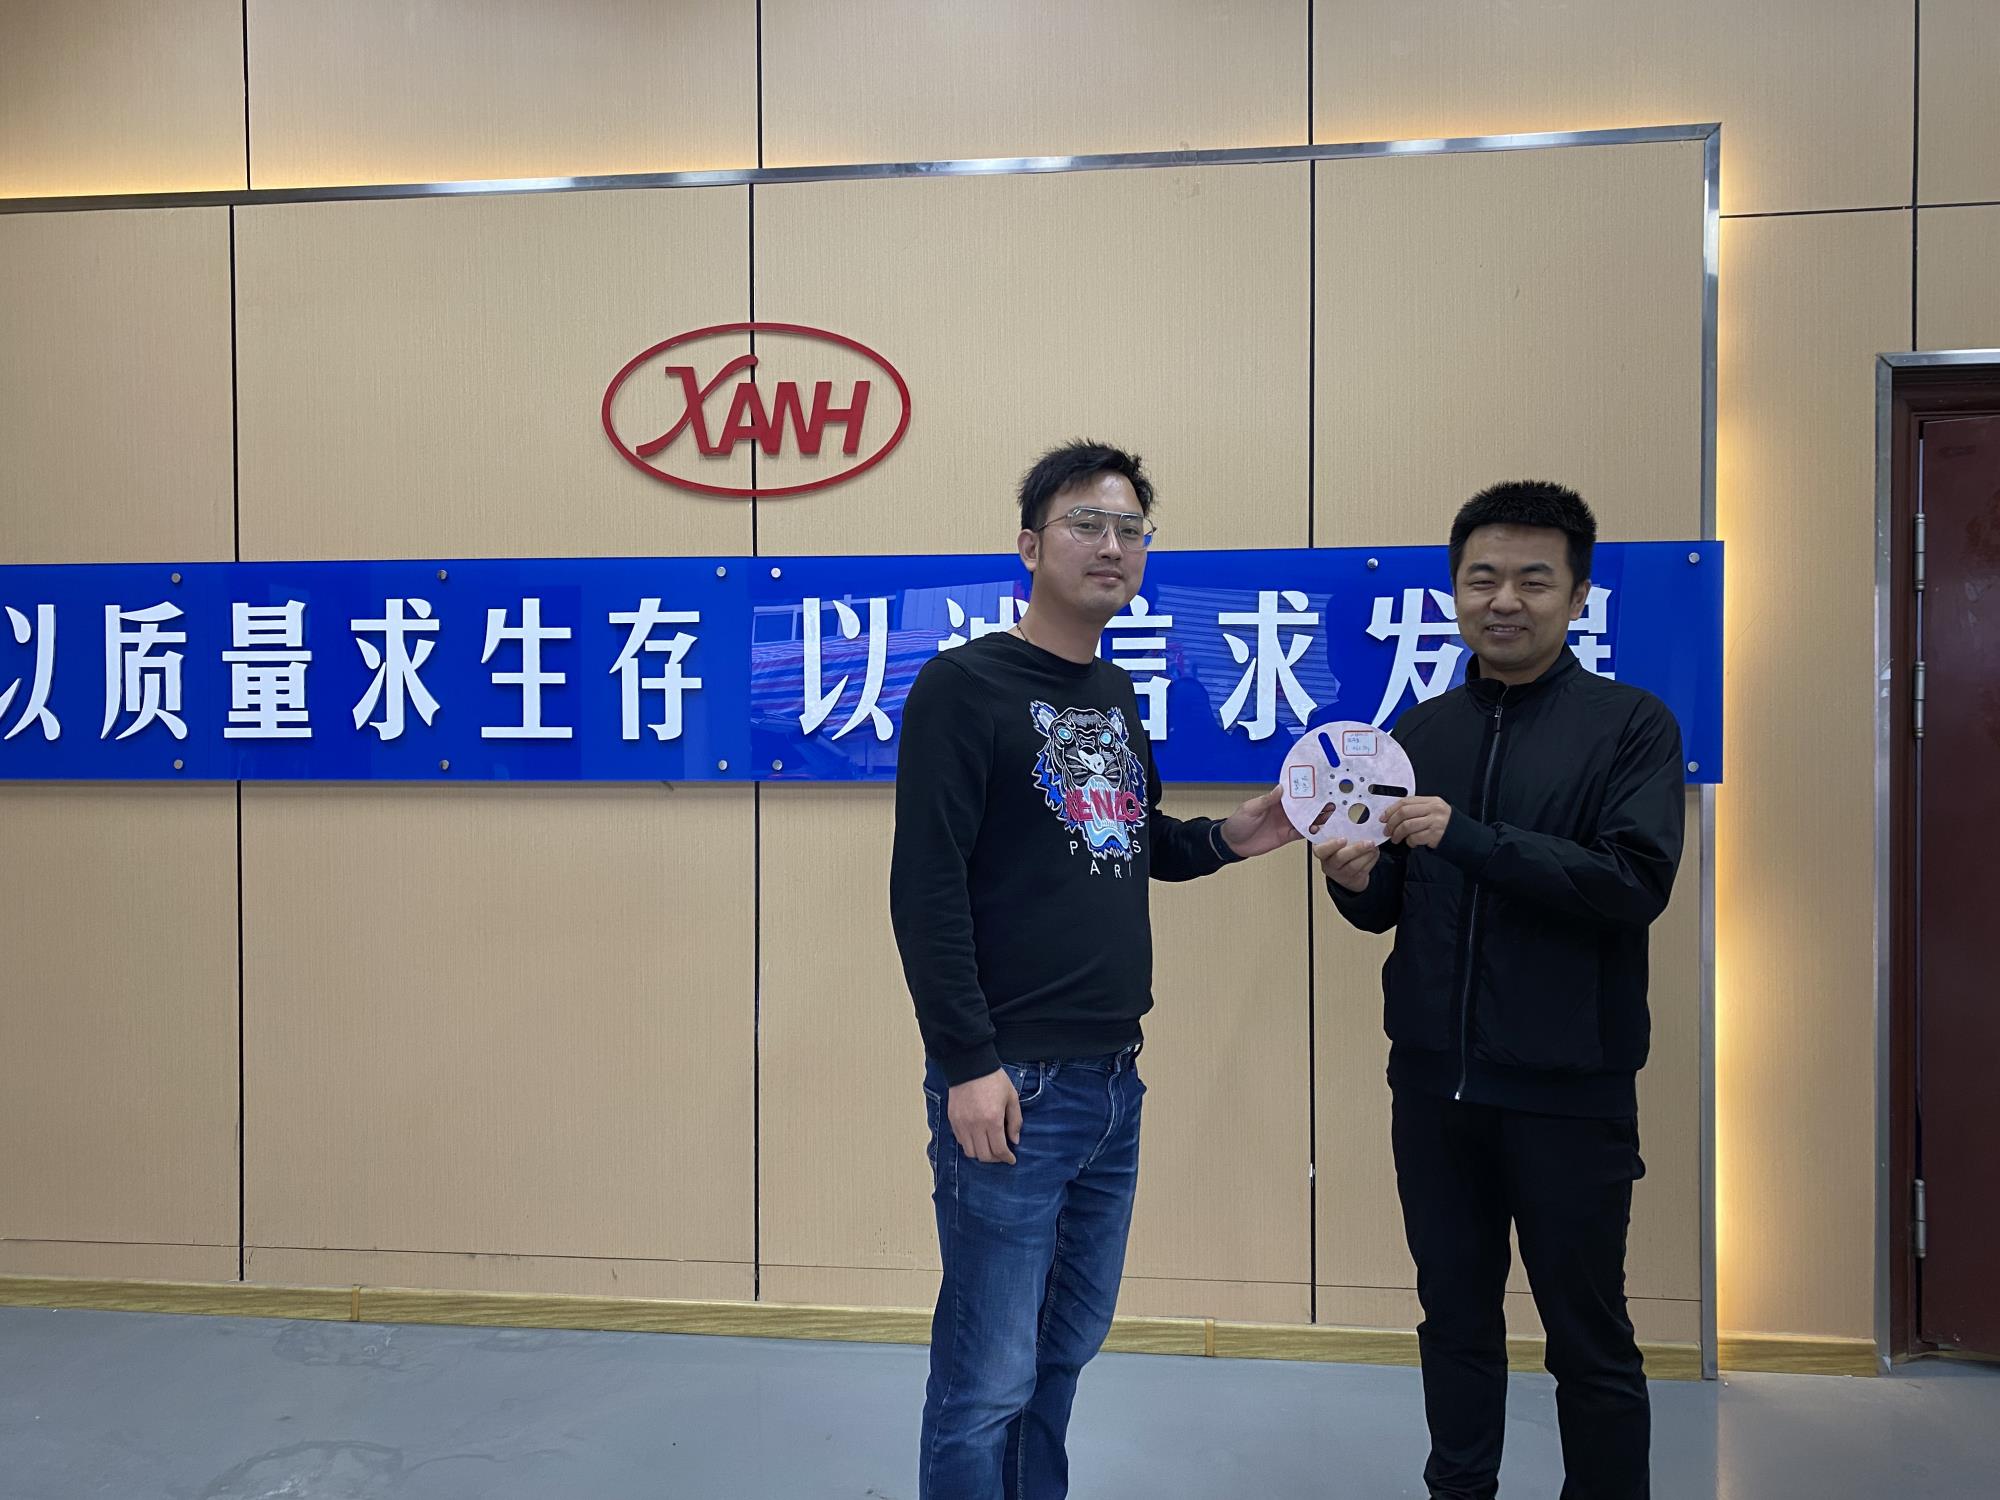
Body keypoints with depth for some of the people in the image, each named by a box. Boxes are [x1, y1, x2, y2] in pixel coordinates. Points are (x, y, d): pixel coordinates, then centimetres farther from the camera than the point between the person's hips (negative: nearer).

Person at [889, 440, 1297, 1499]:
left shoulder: (1117, 698, 13)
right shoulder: (963, 686, -10)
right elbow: (926, 888, -15)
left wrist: (1223, 840, 6)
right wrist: (967, 1065, -19)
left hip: (1115, 1082, 7)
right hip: (1013, 1087, -7)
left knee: (1066, 1349, 18)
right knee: (988, 1379, 1)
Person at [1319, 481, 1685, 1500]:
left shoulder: (1630, 723, -4)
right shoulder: (1420, 731, 8)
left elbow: (1637, 883, -18)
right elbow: (1389, 909, 10)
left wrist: (1466, 839, -23)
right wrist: (1357, 879, -12)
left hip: (1568, 1085, -4)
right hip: (1434, 1078, 4)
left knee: (1589, 1338, 9)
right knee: (1455, 1317, 15)